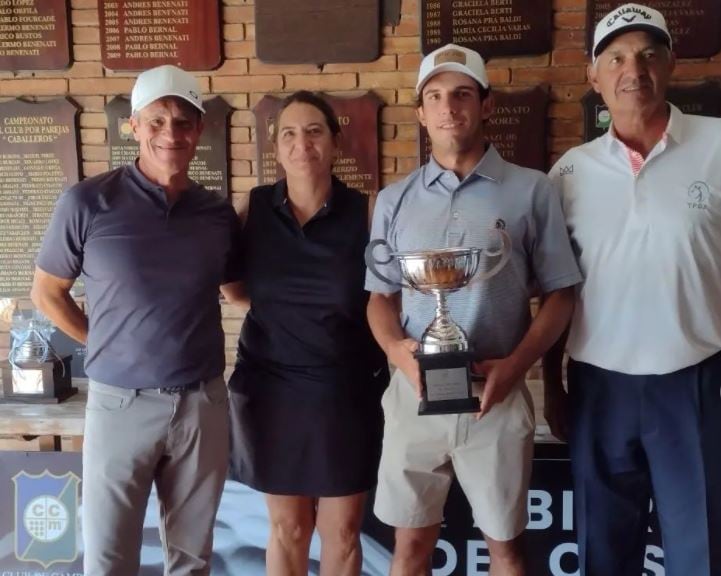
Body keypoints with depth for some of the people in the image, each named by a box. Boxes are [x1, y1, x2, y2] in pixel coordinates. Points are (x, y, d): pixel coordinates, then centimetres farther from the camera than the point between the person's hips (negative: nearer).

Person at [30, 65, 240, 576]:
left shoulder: (219, 213, 2)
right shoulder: (87, 203, -8)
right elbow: (47, 293, 3)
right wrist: (108, 348, 0)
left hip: (203, 403, 3)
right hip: (121, 403, -2)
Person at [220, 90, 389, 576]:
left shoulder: (366, 213, -7)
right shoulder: (254, 208, -3)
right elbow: (239, 289, 9)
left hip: (348, 393, -1)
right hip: (272, 390, 1)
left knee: (342, 531, 12)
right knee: (287, 528, 15)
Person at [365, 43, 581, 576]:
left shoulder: (532, 191, -2)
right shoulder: (395, 200, 5)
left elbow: (559, 295, -1)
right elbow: (381, 296, 9)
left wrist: (515, 365, -15)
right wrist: (397, 349, -12)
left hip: (497, 394, -2)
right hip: (413, 393, 2)